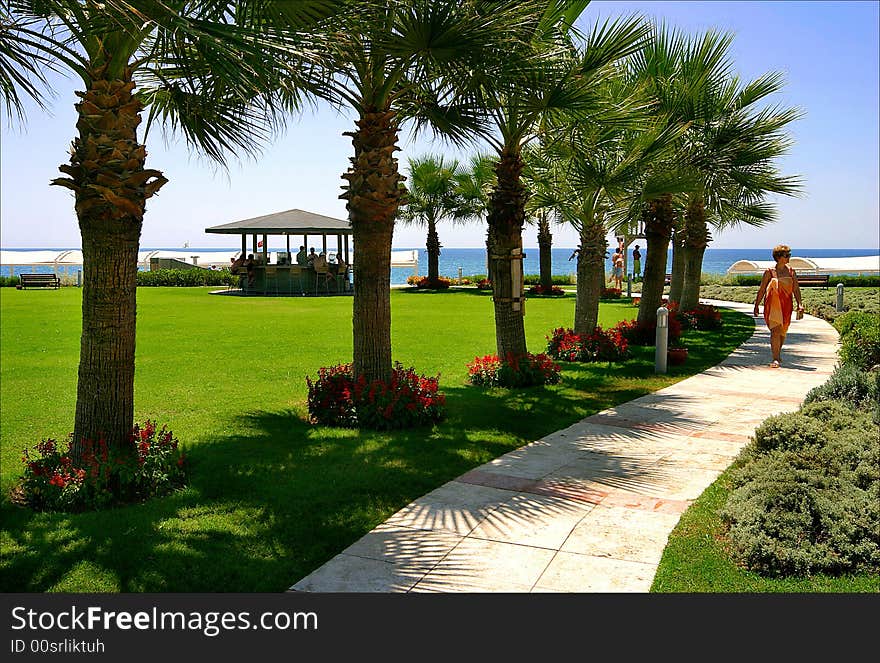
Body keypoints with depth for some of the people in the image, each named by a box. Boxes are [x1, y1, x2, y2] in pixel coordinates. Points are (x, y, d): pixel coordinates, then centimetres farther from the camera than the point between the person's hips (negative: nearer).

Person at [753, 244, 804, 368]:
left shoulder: (791, 272, 6)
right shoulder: (770, 272, -3)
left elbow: (796, 289, 5)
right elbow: (761, 290, 3)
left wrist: (800, 304, -6)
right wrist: (756, 305, 4)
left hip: (786, 305, 4)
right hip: (773, 304, -3)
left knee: (783, 332, 12)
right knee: (775, 331, -13)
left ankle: (778, 355, 32)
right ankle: (775, 359, -12)